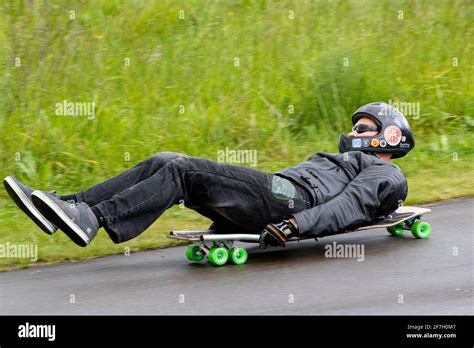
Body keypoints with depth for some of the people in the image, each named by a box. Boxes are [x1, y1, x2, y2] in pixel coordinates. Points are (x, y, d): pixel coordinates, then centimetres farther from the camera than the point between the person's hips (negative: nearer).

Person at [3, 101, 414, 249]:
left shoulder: (384, 174, 9)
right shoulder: (344, 159, 40)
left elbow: (349, 206, -11)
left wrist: (293, 225, -27)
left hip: (284, 199, -9)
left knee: (182, 170, -24)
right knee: (165, 162, -8)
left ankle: (94, 221, -37)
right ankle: (68, 207, -21)